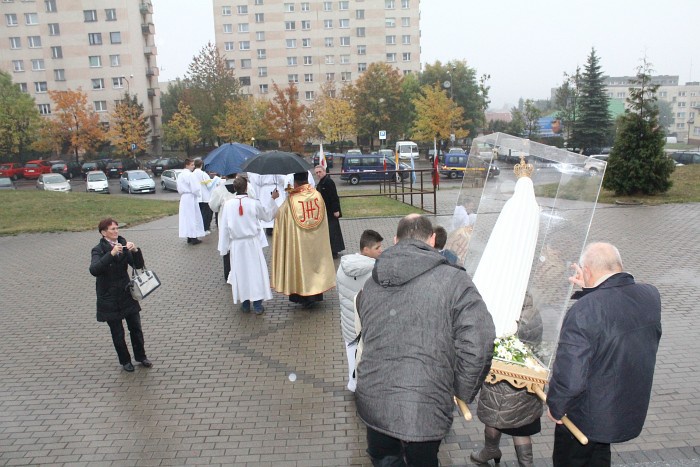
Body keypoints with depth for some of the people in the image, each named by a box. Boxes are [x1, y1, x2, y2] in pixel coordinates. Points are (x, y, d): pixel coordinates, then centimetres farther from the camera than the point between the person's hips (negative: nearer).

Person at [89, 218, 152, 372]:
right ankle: (125, 361, 28)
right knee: (118, 333, 9)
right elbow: (94, 270, -29)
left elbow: (139, 265, -5)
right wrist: (111, 254, -37)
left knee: (136, 328, 11)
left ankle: (141, 356, 30)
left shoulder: (124, 245, 0)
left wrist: (135, 250, -23)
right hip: (109, 298, -3)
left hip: (127, 294, 3)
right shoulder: (99, 250, -12)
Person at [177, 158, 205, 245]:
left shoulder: (180, 175, 10)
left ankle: (189, 237, 19)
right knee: (193, 217, 0)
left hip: (183, 198, 8)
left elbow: (179, 189, 15)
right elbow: (195, 189, -18)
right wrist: (199, 184, 0)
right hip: (191, 197, -8)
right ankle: (193, 238, 3)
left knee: (186, 217, 12)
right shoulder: (190, 175, -16)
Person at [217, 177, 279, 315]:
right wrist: (272, 199, 17)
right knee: (256, 270, 6)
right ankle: (257, 305, 9)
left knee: (240, 272, 12)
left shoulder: (228, 204, -8)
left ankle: (245, 304, 21)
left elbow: (224, 227, -2)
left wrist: (224, 247, 6)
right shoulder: (254, 203, -11)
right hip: (252, 242, -1)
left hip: (236, 244, 1)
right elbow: (268, 215, 6)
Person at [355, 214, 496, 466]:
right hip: (424, 408, -3)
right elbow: (478, 345, -15)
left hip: (372, 401, 4)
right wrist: (462, 392, 0)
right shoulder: (453, 280, -10)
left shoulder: (370, 284, 7)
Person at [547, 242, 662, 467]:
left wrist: (555, 406, -15)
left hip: (586, 417, -6)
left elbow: (568, 374, -32)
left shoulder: (584, 311, -34)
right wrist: (590, 289, 11)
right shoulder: (650, 295, -13)